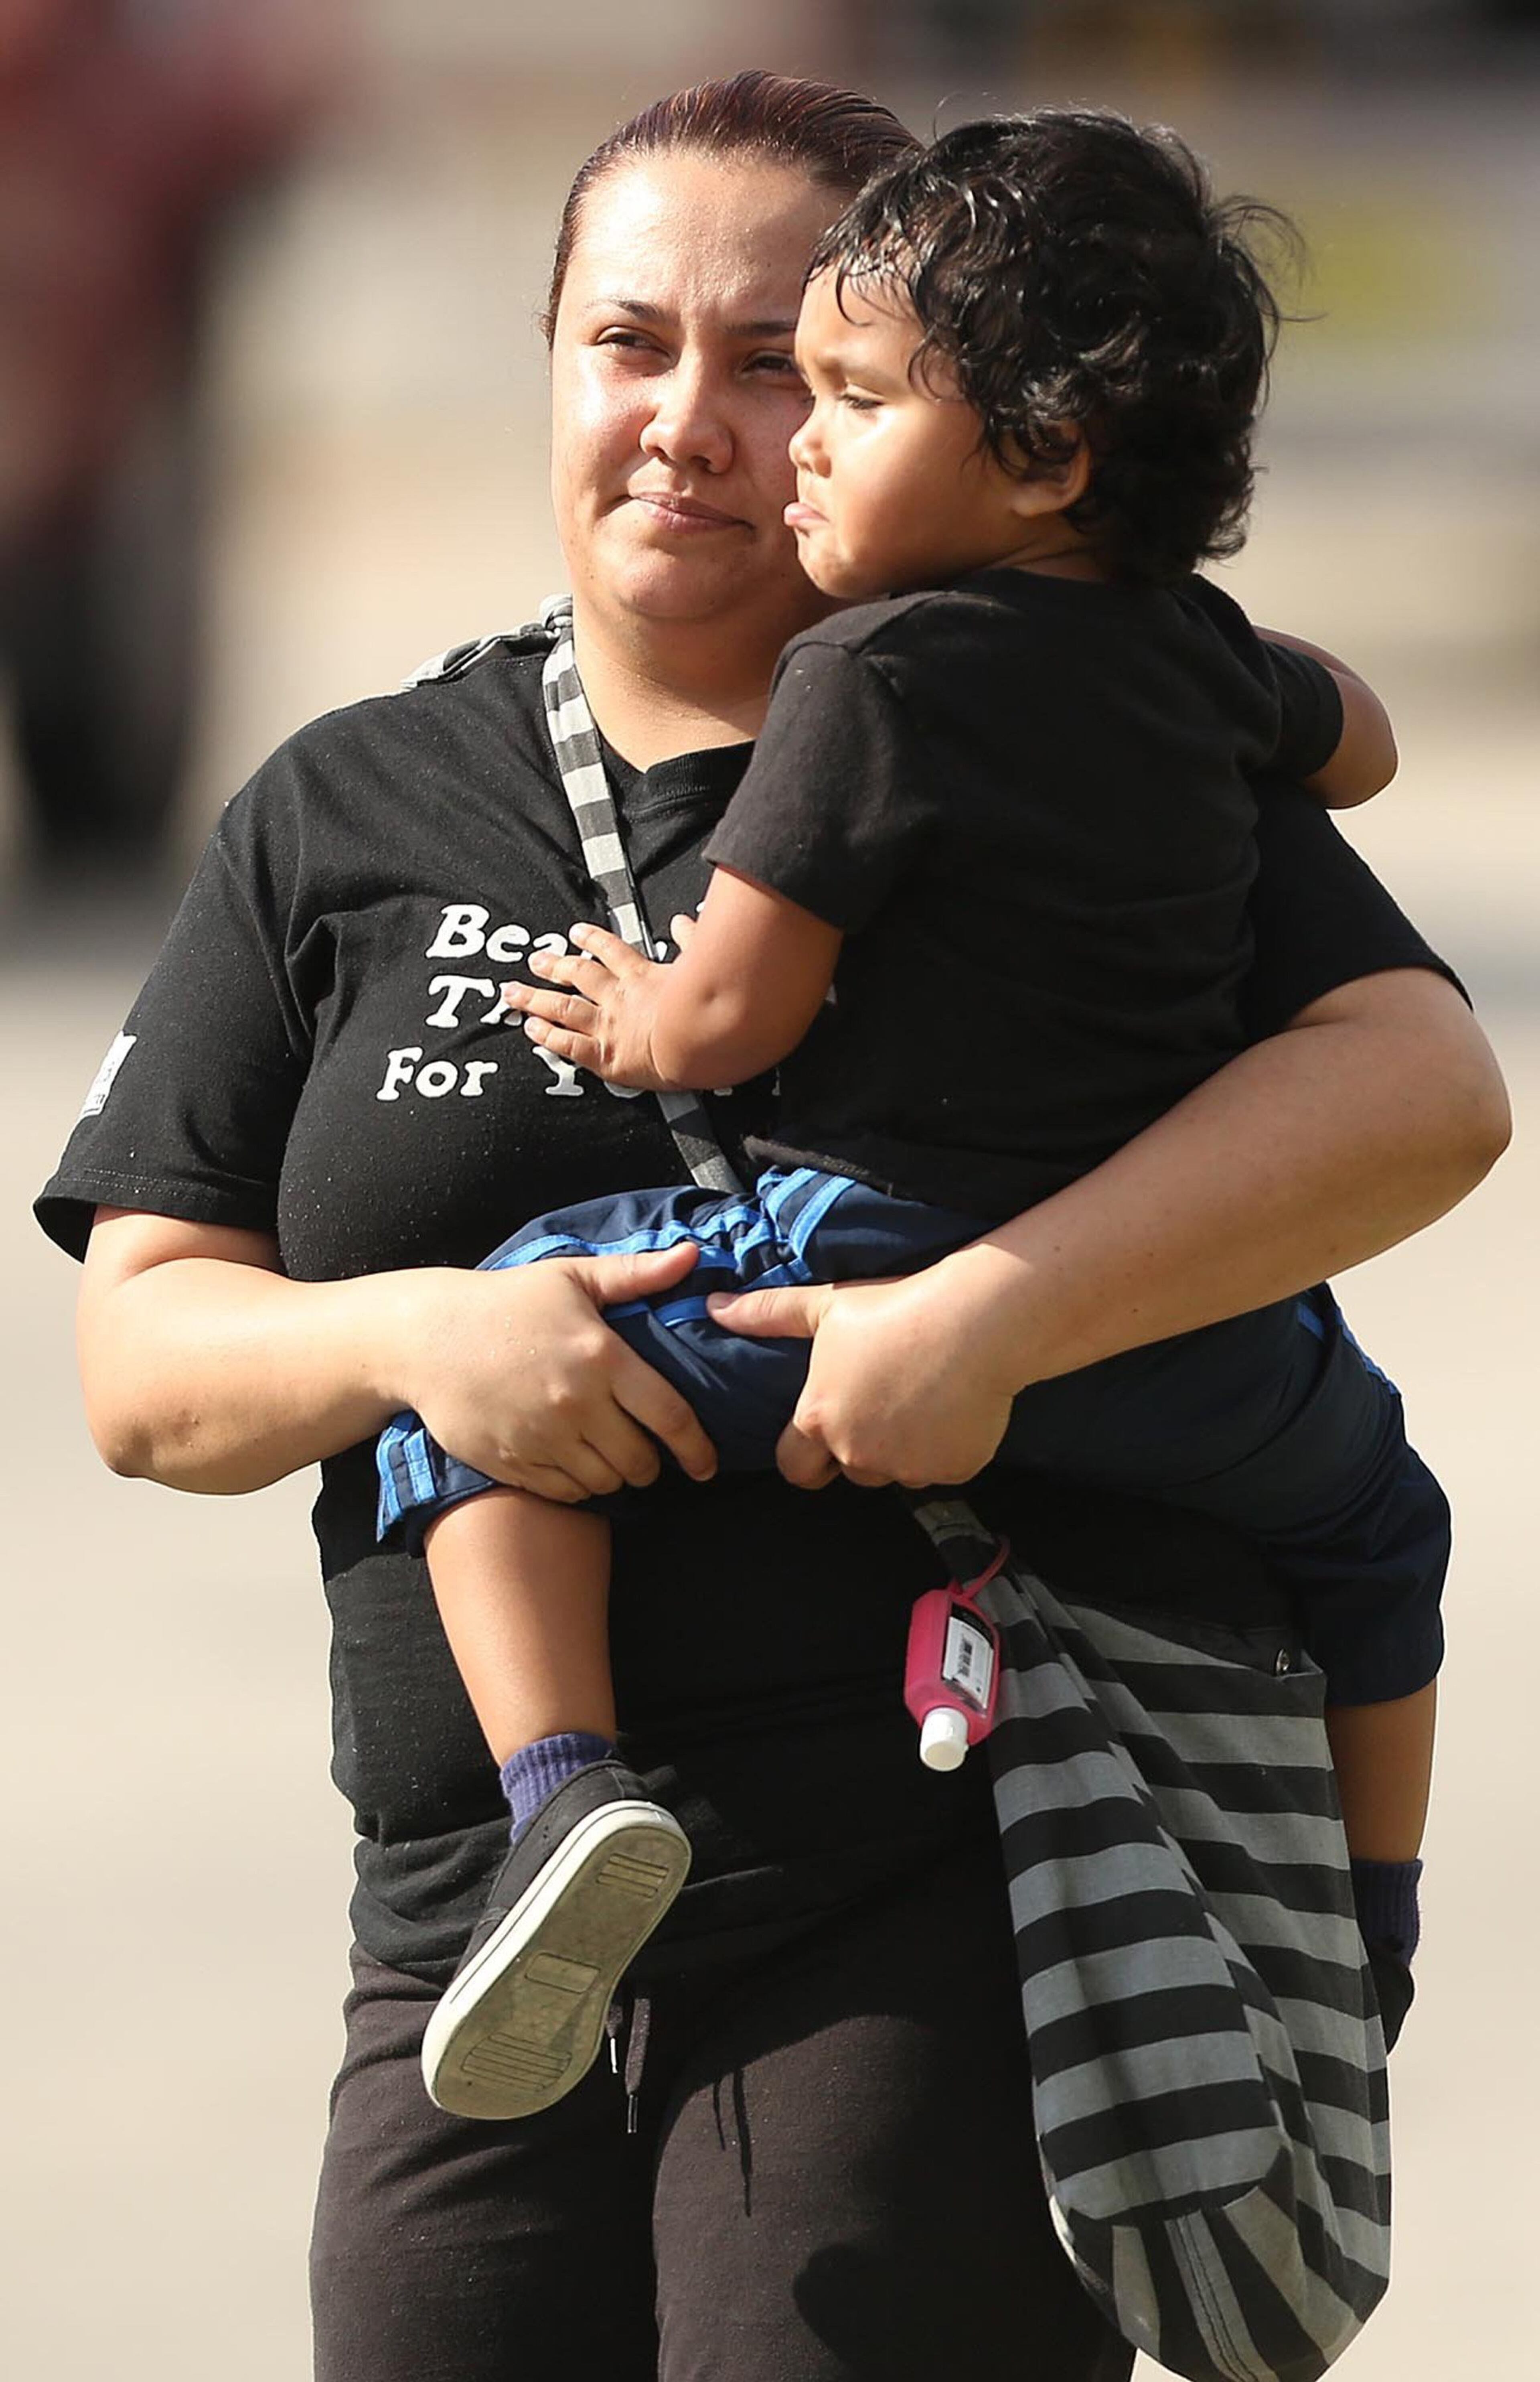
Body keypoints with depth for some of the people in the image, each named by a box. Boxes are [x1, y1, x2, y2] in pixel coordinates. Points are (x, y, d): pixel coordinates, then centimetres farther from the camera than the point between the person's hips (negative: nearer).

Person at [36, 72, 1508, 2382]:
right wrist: (406, 1337, -12)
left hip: (948, 1902, -4)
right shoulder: (346, 824, 14)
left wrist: (995, 1308, -22)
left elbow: (1424, 1087, -10)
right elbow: (142, 1361, 10)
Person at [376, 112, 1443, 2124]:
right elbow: (1360, 743, 34)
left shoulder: (879, 676, -11)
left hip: (887, 1257, -6)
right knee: (1370, 1496, 36)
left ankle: (563, 1785, -15)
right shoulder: (1203, 657, 9)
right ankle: (1375, 1931, 42)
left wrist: (635, 1033, 10)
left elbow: (737, 1010, -12)